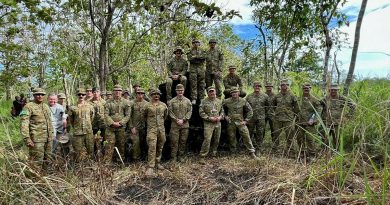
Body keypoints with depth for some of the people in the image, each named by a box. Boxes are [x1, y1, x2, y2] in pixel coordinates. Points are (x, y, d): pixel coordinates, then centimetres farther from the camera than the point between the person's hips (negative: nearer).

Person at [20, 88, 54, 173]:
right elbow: (24, 124, -13)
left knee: (47, 159, 13)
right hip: (36, 139, -7)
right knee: (36, 161, -4)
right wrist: (27, 139, -19)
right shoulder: (29, 107, -7)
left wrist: (52, 134, 19)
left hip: (48, 138, 7)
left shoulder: (46, 106, 16)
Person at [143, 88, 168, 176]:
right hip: (151, 129, -4)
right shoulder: (147, 105, -2)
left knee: (160, 147, 11)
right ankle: (150, 167, -8)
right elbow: (144, 115, 12)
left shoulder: (163, 105, 6)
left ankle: (157, 162, 27)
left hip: (161, 129, 4)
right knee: (152, 147, -11)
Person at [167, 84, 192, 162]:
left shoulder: (187, 101, 7)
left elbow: (190, 112, 1)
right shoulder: (172, 101, 3)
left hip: (185, 124, 2)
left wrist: (183, 120, -10)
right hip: (174, 125, -2)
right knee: (174, 141, -1)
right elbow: (170, 112, -2)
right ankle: (173, 157, 9)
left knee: (183, 141, 7)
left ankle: (180, 156, 20)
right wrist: (176, 120, -12)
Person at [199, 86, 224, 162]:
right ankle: (202, 156, -6)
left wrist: (220, 117, -3)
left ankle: (213, 153, 30)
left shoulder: (219, 101, 10)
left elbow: (222, 111, 17)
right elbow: (201, 112, -8)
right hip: (208, 124, -5)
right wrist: (209, 118, -16)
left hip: (218, 123, 5)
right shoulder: (204, 101, -5)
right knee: (207, 140, -14)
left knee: (216, 140, 12)